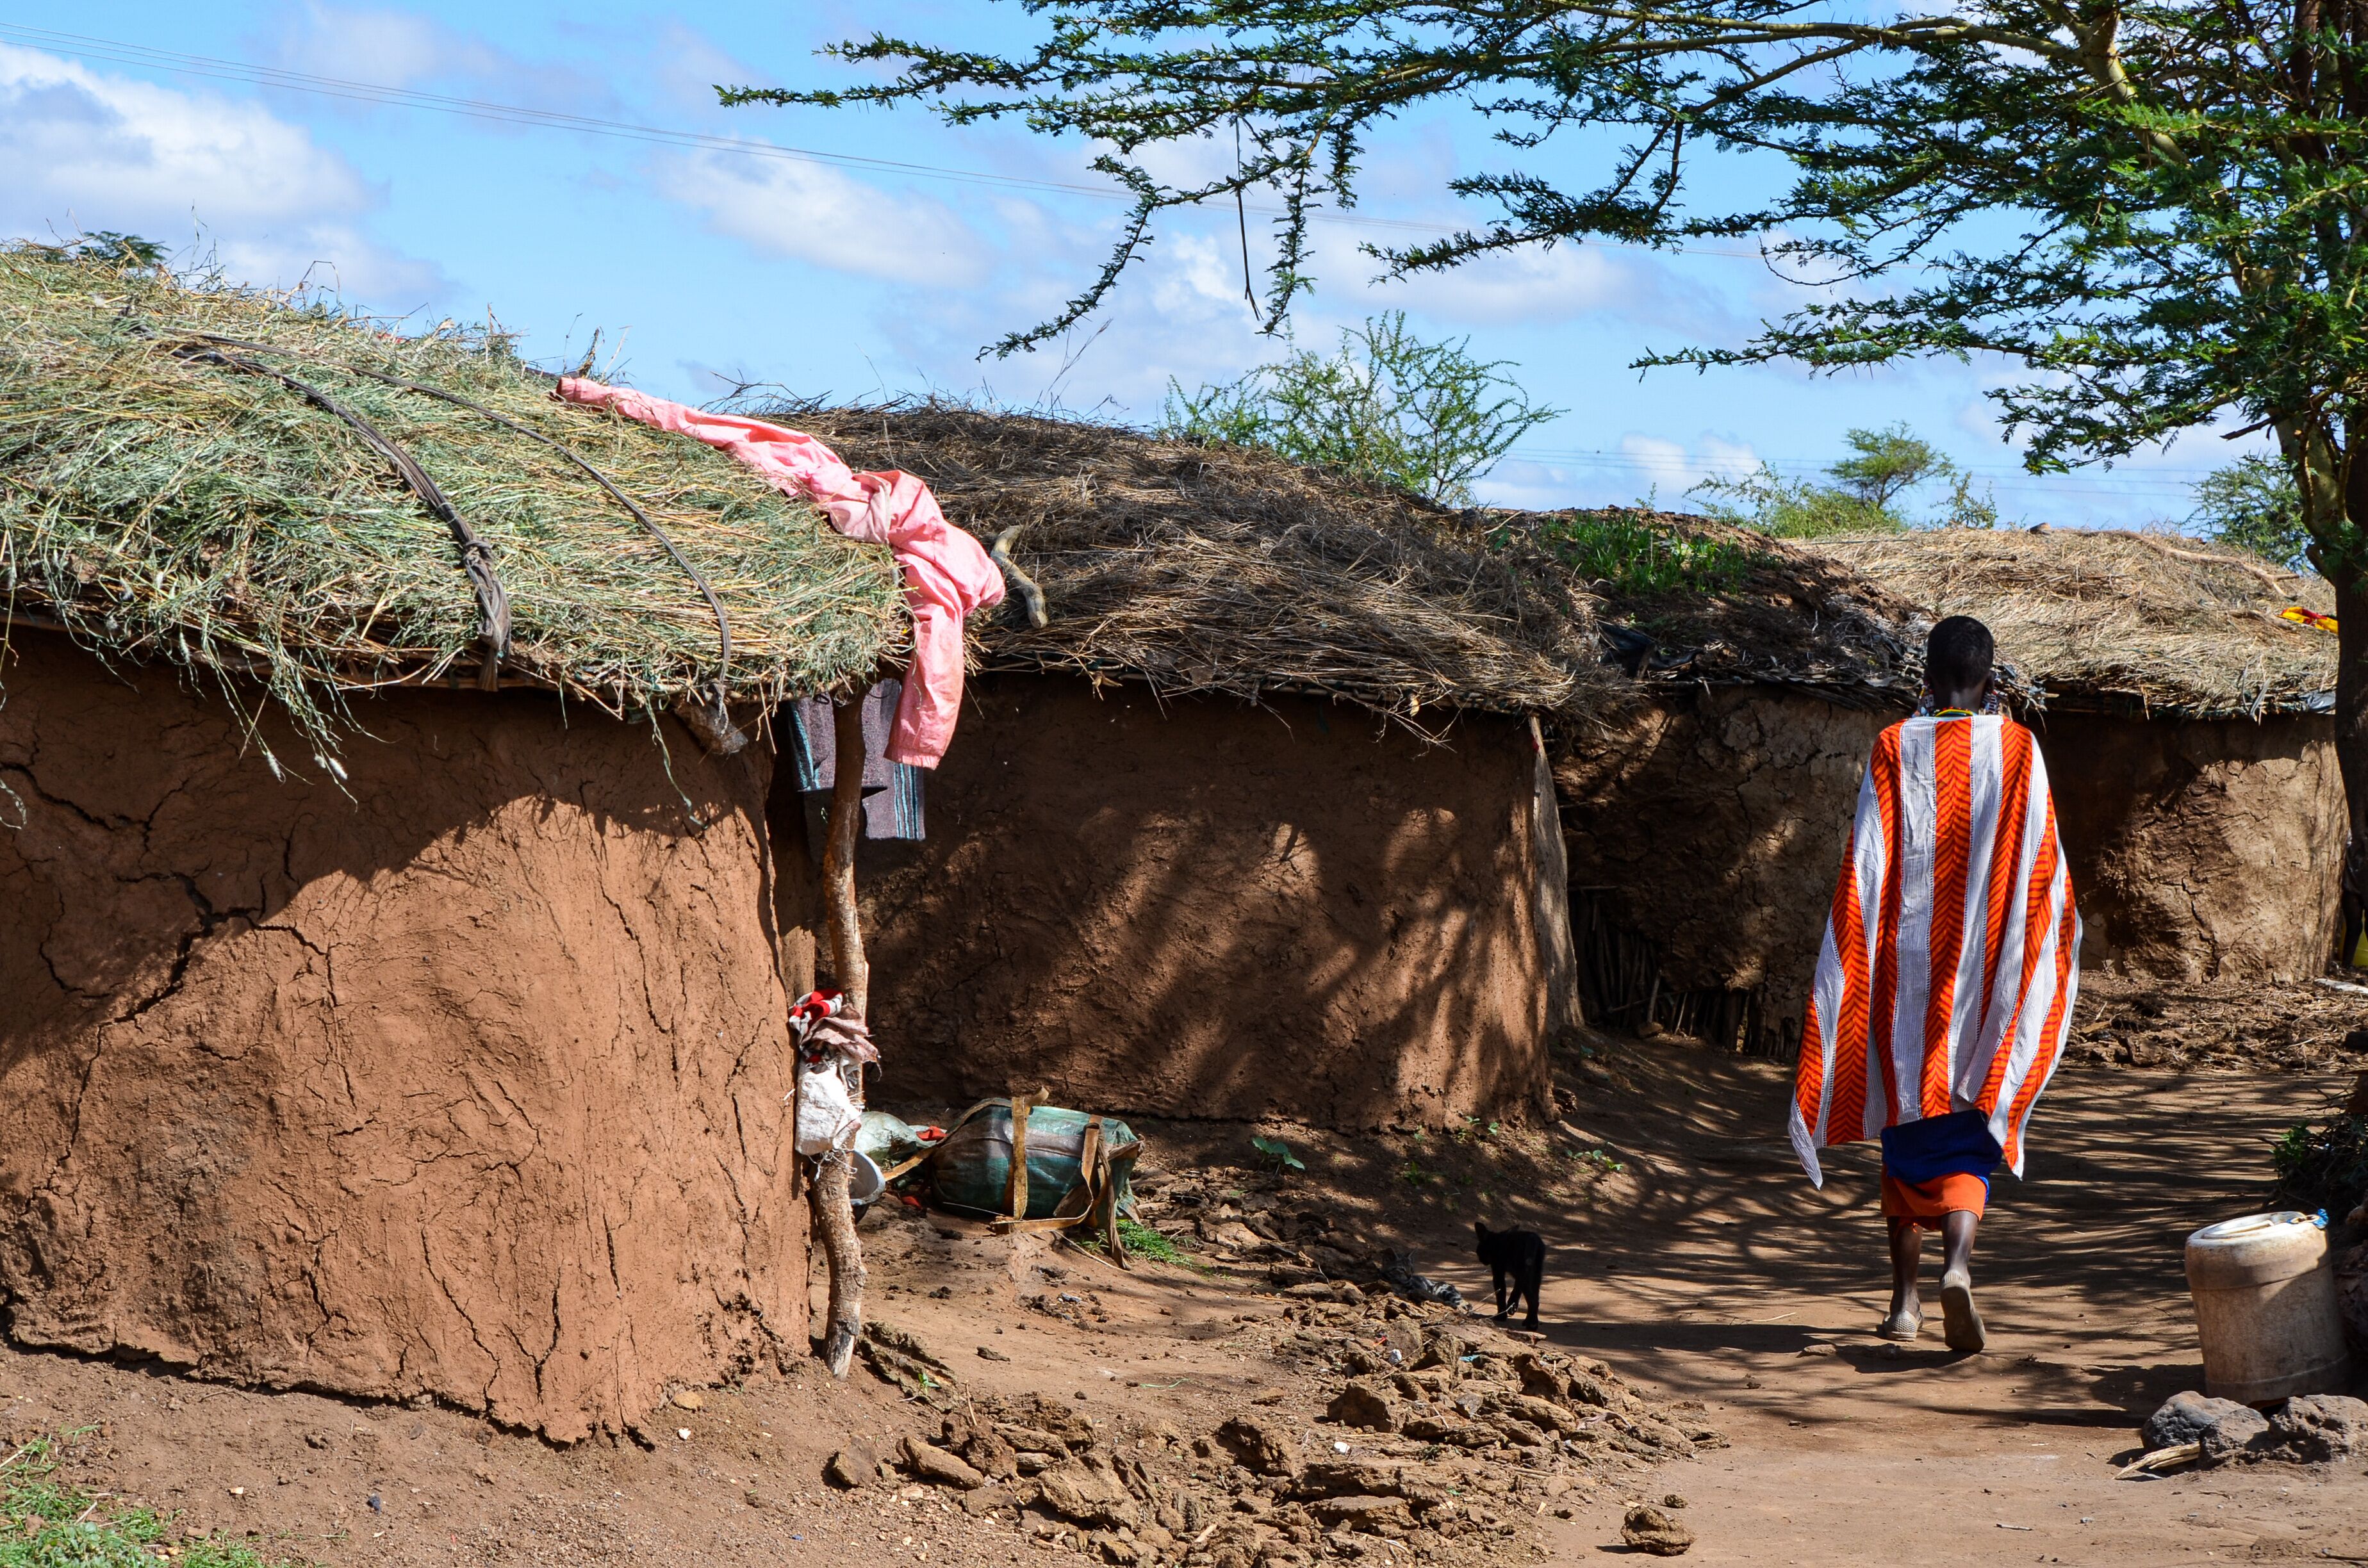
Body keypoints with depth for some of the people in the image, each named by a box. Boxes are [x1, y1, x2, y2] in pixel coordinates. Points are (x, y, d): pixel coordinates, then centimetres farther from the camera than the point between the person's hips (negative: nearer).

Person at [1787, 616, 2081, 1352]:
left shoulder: (1895, 748, -3)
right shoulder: (2017, 749, -2)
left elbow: (1866, 867, -5)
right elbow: (2042, 868, 1)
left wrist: (1857, 963, 0)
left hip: (1907, 963, 0)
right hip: (1985, 964, 0)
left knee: (1905, 1124, 12)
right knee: (1965, 1135, 4)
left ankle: (1905, 1298, 15)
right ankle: (1958, 1258, -23)